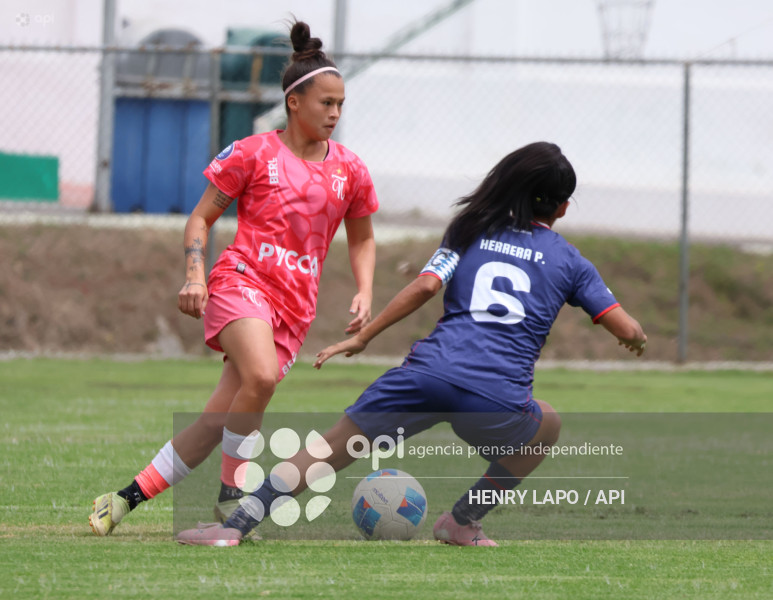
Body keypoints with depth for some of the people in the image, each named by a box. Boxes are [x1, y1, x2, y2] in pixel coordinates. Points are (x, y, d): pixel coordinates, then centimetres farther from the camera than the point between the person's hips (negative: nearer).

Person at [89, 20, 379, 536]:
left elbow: (362, 240, 24)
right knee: (260, 376, -33)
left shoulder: (349, 170, 11)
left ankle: (129, 498, 8)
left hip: (295, 306, 4)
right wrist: (195, 276, -8)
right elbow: (201, 218, 8)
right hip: (243, 281, -4)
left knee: (218, 422, -4)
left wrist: (364, 294, 7)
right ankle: (228, 494, -16)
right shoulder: (252, 154, 2)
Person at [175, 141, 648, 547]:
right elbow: (627, 330, 15)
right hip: (498, 398, -1)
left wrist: (362, 337, 8)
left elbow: (424, 286, 3)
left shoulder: (471, 232, 18)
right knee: (547, 427, 33)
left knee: (332, 449, 8)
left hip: (431, 369, 1)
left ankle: (238, 523, -9)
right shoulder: (569, 261, 17)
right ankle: (463, 522, 27)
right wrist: (635, 337, 39)